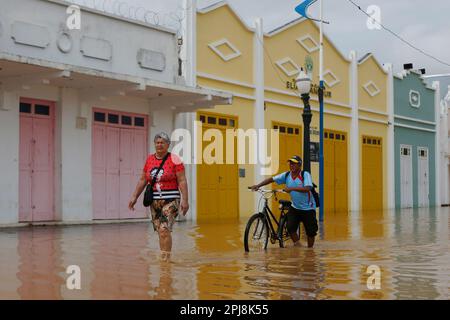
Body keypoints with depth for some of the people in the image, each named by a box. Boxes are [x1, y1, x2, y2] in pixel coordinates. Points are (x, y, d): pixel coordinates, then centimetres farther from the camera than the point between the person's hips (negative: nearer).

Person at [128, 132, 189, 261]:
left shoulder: (174, 160, -4)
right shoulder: (149, 159, 10)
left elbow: (182, 181, -7)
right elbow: (143, 180, 15)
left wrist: (185, 200, -14)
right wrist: (134, 197, 10)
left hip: (170, 200, -5)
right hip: (154, 201, 5)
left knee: (164, 229, -16)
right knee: (161, 231, 6)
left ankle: (165, 259, -13)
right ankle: (164, 257, 15)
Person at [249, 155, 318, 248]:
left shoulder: (305, 175, -17)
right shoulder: (286, 175, -4)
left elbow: (307, 188, -32)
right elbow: (272, 179, -2)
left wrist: (292, 189, -40)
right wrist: (258, 185, -13)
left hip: (308, 209, -4)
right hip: (294, 207, 4)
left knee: (310, 231, 2)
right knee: (290, 227, -13)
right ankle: (298, 246, 7)